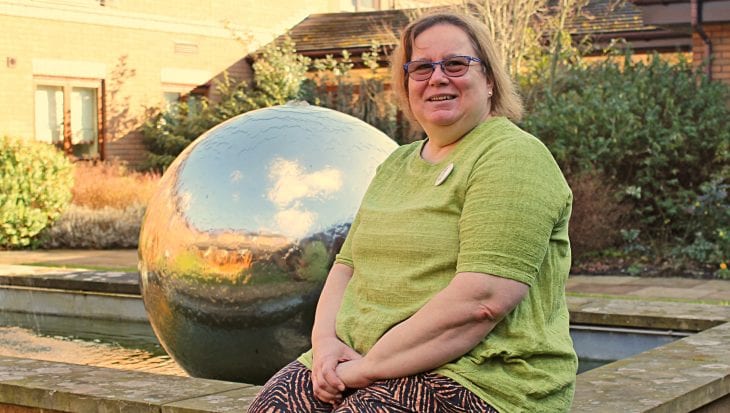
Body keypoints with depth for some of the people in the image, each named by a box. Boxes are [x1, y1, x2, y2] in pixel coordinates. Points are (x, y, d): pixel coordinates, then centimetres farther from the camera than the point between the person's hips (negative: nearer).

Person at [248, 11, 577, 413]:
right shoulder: (396, 165, 21)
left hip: (479, 380, -6)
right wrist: (325, 340, -4)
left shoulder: (513, 157, -7)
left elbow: (483, 300, -19)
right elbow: (346, 265, 17)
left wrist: (368, 366, -18)